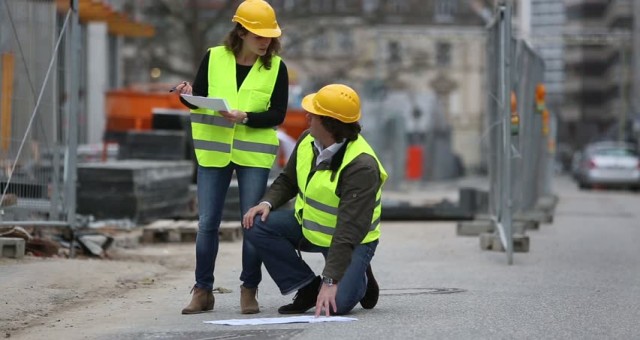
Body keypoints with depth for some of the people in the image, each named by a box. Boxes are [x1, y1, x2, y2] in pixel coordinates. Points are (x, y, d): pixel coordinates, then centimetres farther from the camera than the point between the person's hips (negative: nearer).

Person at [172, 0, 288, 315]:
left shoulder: (276, 67, -3)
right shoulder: (214, 58, -1)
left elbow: (278, 114, -6)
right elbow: (197, 100, 6)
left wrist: (244, 118, -21)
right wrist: (187, 94, -16)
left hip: (254, 154, -1)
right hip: (213, 150, 1)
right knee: (207, 222, 2)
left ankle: (249, 290, 10)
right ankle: (203, 290, 11)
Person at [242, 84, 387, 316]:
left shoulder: (361, 166, -32)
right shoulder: (308, 140, -8)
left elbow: (349, 231, -35)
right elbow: (287, 180, 9)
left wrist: (331, 281, -38)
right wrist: (267, 203, -13)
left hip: (351, 242, -7)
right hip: (307, 226, 7)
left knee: (335, 304, -26)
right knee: (257, 225, -15)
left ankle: (359, 279, 12)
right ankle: (308, 287, -3)